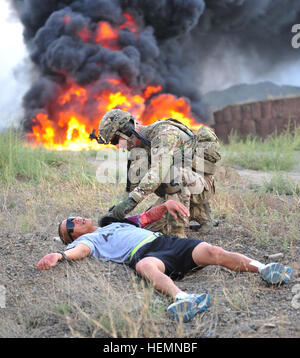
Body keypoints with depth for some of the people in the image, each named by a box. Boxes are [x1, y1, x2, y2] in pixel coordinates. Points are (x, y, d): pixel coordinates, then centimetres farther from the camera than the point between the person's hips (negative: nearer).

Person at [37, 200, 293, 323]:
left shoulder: (116, 222, 40)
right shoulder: (88, 239, 21)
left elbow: (149, 217, 38)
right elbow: (80, 251, -2)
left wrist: (167, 205, 17)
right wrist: (59, 256, -24)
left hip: (166, 241, 6)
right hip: (143, 254, -6)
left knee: (210, 251, -20)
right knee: (146, 266, -42)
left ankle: (261, 268, -32)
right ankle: (182, 299, -68)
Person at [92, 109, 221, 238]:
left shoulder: (164, 132, -23)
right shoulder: (141, 148, 6)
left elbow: (159, 171, -38)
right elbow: (135, 182, 9)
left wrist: (131, 200, -44)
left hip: (202, 184, -9)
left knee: (174, 173, -38)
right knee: (151, 225, 4)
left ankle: (177, 234, -30)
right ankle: (199, 213, 16)